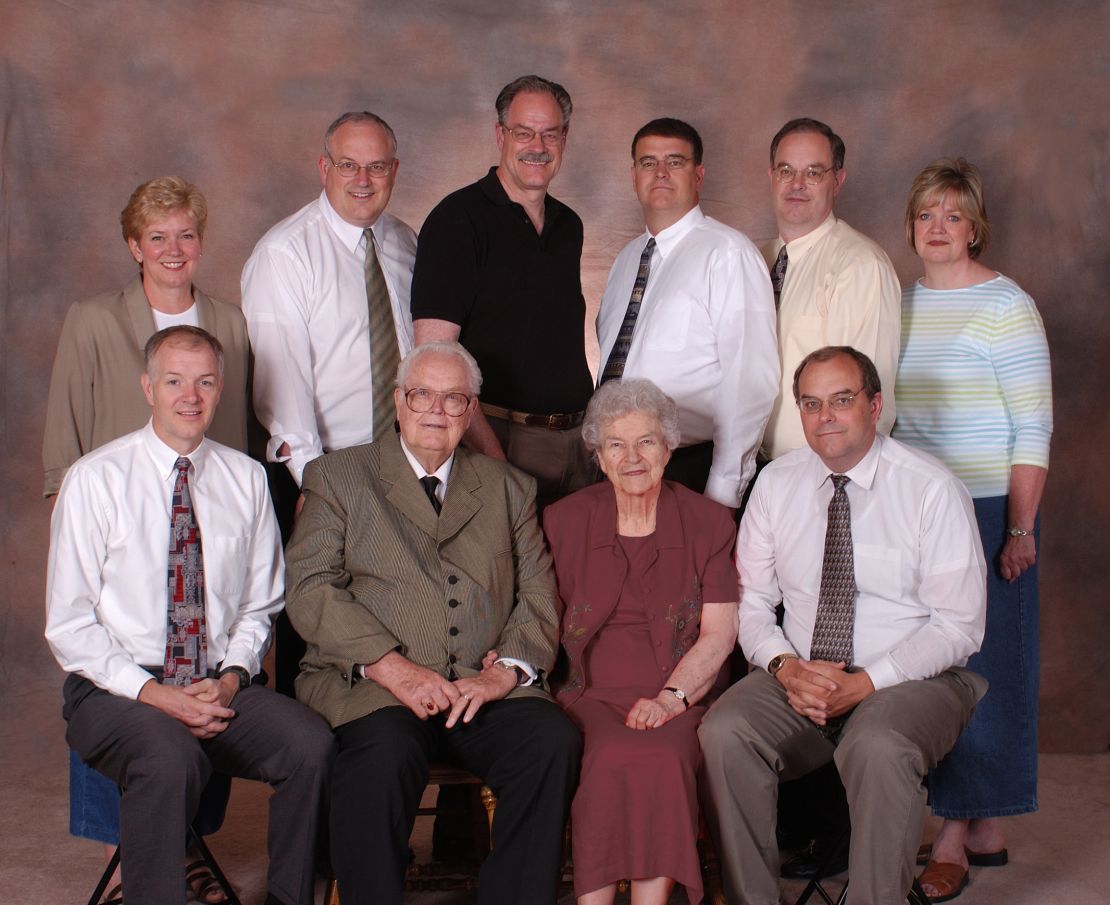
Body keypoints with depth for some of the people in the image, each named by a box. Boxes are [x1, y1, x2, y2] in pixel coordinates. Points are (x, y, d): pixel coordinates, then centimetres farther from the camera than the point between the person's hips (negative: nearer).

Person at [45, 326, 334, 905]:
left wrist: (232, 678, -6)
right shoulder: (95, 479, -3)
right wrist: (152, 693, -16)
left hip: (219, 687, 3)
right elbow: (69, 624, -5)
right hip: (116, 689, -3)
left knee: (311, 744, -25)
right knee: (170, 756, -36)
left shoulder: (246, 479, 8)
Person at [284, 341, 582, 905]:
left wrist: (505, 669, -8)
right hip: (371, 686, -2)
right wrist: (390, 666, -14)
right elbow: (309, 589, 0)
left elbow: (538, 596, 14)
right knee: (385, 752, -35)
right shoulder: (339, 477, 13)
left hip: (484, 690, 3)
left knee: (554, 742, -26)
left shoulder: (509, 489, 22)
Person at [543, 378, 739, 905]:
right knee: (614, 758, -33)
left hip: (681, 703, 0)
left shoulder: (708, 524, 10)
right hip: (591, 697, 0)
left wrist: (671, 696, -11)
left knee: (661, 758, -33)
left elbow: (718, 633, 4)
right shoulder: (564, 521, 13)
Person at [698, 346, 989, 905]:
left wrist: (865, 683, -17)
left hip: (909, 679, -3)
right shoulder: (776, 484, 7)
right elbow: (752, 601, 9)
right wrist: (785, 665, -11)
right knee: (723, 733, -25)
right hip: (799, 677, 4)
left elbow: (957, 626, -7)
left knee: (878, 748, -36)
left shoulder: (932, 490, -5)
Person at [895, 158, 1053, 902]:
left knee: (978, 666, 0)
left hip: (984, 508, -6)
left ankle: (955, 839, 6)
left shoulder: (1006, 306, -7)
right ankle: (984, 831, 18)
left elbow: (1034, 429, -9)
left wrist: (1020, 529, -13)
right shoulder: (901, 304, 11)